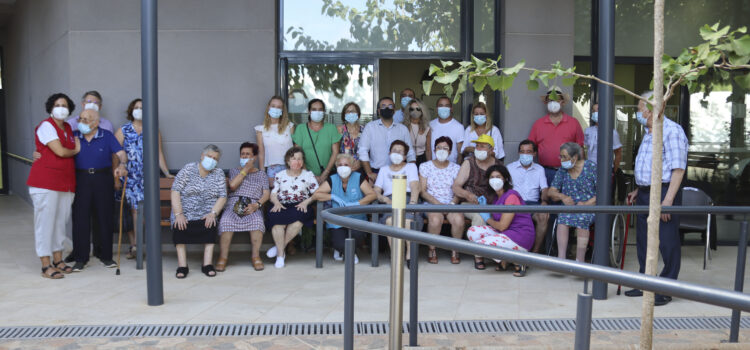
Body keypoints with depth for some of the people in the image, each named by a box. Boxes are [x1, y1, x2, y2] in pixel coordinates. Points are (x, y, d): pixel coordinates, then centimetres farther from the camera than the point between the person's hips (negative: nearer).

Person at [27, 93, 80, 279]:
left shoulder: (68, 128, 18)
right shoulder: (46, 126, -6)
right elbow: (60, 151, -13)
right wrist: (76, 150, 3)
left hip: (66, 183, 7)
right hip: (45, 182, -7)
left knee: (61, 220, 10)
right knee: (45, 221, -4)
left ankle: (58, 260, 19)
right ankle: (46, 265, -2)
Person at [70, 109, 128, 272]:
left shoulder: (107, 136, 2)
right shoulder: (74, 136, 6)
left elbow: (121, 153, -5)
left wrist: (122, 165, -25)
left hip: (103, 180, 0)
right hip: (81, 180, 1)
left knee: (105, 217, 4)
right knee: (80, 218, -3)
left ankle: (106, 256, 16)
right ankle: (80, 258, 6)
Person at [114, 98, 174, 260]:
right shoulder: (123, 131, 9)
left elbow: (159, 154, 12)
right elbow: (115, 155, 5)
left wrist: (167, 173, 6)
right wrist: (116, 178, -2)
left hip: (146, 177, 0)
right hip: (127, 177, 0)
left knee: (138, 209, -10)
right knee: (130, 209, -1)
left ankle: (135, 245, -6)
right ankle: (133, 245, 5)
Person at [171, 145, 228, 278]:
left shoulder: (218, 173, 8)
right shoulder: (188, 169, 0)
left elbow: (222, 197, 1)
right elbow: (175, 192, -8)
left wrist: (213, 213, -17)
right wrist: (178, 214, -20)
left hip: (206, 214, 1)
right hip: (185, 213, -1)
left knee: (211, 224, -30)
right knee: (179, 225, -31)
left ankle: (207, 264, -24)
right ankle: (182, 266, -27)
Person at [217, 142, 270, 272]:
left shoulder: (261, 174, 22)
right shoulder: (234, 171, 23)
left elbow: (266, 193, 8)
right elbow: (233, 185, 0)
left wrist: (256, 205, -11)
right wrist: (245, 169, 1)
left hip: (253, 206, 0)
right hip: (234, 204, 1)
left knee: (257, 221, -36)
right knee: (225, 222, -34)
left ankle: (256, 256, -21)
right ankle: (223, 257, -21)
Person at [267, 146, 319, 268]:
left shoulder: (308, 175, 15)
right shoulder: (280, 175, 20)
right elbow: (273, 194, 16)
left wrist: (306, 202, -10)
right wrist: (276, 203, -6)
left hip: (300, 206, -1)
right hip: (282, 206, 1)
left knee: (297, 220, -38)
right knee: (277, 218, -35)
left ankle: (279, 246, -19)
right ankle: (280, 255, -26)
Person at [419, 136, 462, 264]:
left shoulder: (455, 168, 12)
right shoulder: (425, 166, 8)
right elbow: (423, 191, 2)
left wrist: (452, 204, -14)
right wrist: (438, 203, -12)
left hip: (451, 204, 1)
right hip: (431, 204, -1)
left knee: (458, 220, -31)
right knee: (435, 219, -35)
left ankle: (455, 251, -10)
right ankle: (432, 251, -14)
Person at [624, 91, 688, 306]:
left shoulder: (672, 131, -12)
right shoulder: (649, 133, 17)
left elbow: (678, 169, -18)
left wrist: (668, 200, -23)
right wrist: (638, 190, 18)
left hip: (663, 193, -10)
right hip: (645, 195, 10)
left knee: (667, 244, -3)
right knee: (643, 241, 14)